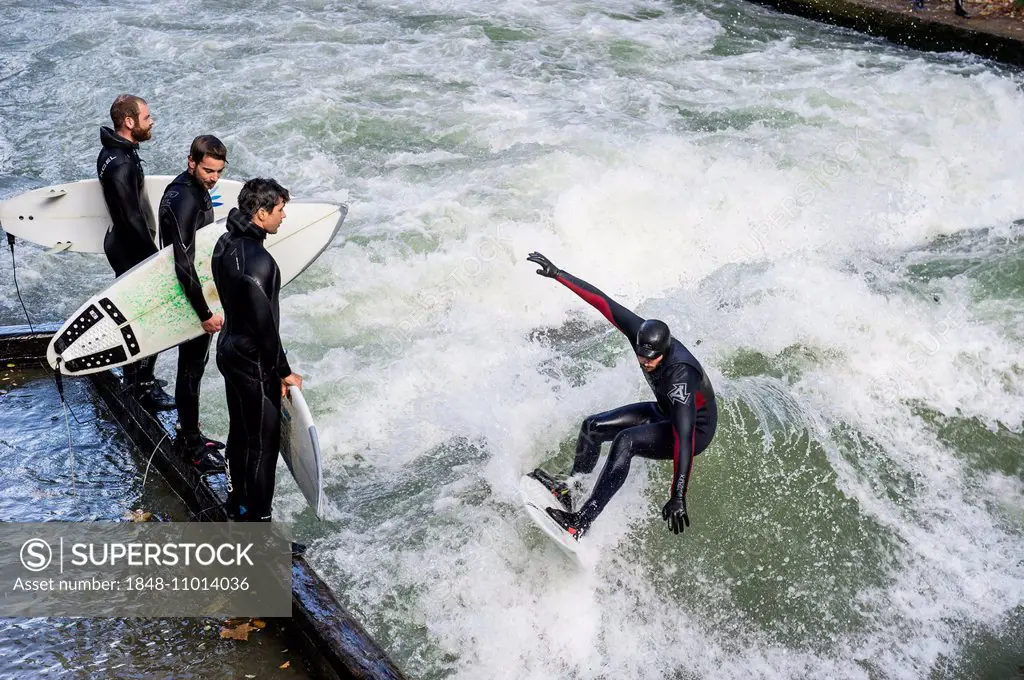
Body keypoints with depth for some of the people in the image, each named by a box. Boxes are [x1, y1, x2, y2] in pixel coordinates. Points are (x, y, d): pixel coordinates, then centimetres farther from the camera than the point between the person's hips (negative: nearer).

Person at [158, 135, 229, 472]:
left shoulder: (196, 189, 5)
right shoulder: (184, 200, -26)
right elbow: (184, 263, -29)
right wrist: (205, 313, -25)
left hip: (198, 292, 10)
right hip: (189, 298, -10)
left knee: (194, 364, 19)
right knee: (191, 368, 2)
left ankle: (189, 434, 34)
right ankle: (191, 445, 15)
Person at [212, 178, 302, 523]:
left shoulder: (226, 243, 3)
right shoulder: (256, 260, -28)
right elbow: (264, 323, -26)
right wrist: (283, 371, -14)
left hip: (230, 351, 10)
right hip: (254, 364, -10)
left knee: (240, 431, 24)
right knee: (263, 444, 2)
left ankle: (237, 501, 41)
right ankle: (257, 523, 12)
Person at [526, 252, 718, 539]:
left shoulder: (679, 376, -39)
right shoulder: (641, 334, -21)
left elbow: (684, 438, -43)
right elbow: (601, 300, -14)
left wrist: (678, 497, -47)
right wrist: (557, 273, -13)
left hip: (696, 430, -8)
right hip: (664, 412, 8)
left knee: (626, 441, -30)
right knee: (592, 427, 4)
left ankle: (581, 522, -29)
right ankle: (569, 487, 24)